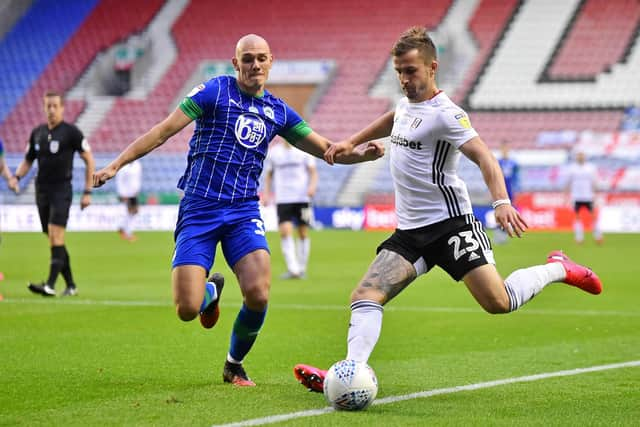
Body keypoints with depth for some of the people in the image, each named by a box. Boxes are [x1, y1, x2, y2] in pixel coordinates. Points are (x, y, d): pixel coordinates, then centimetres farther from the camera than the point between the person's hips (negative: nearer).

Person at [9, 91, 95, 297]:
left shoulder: (71, 132, -5)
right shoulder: (37, 132, 11)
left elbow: (89, 160, -2)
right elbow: (28, 160, 20)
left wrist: (87, 192, -7)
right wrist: (16, 176, -1)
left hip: (61, 189, -6)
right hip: (42, 190, 6)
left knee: (56, 236, -18)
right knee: (54, 240, 8)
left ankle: (50, 284, -25)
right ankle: (70, 285, 17)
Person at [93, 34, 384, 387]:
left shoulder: (278, 111, 11)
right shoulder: (215, 91, -2)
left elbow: (326, 149, 16)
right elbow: (164, 130, -5)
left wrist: (361, 154, -3)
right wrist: (116, 164, -12)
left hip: (243, 212, 3)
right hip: (199, 209, -3)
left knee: (258, 294, -20)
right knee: (187, 309, -13)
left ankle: (234, 364, 10)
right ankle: (211, 290, 28)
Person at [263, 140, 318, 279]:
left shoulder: (304, 150, 4)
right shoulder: (273, 152, 7)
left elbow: (313, 172, 5)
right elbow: (268, 174, 15)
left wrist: (312, 186, -13)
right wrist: (266, 194, 5)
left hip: (302, 198, 0)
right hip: (282, 199, 0)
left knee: (303, 232, 3)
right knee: (285, 231, -14)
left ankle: (302, 268, 15)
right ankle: (293, 269, -15)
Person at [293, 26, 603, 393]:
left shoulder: (444, 114, -13)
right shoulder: (406, 103, 12)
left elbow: (484, 157, -23)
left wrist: (501, 202, -38)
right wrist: (352, 142, 32)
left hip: (450, 224, -7)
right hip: (409, 231, 7)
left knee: (498, 302, -13)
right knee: (365, 296, -13)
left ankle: (557, 269, 13)